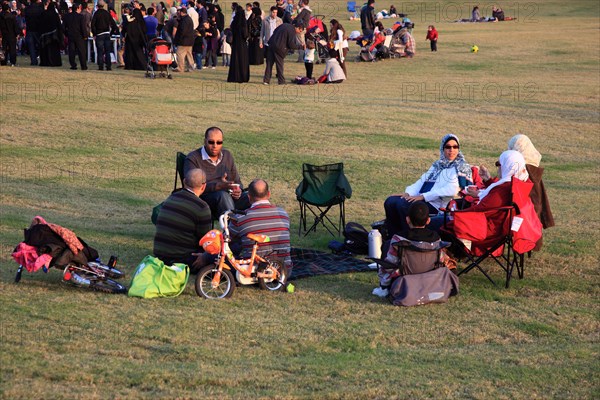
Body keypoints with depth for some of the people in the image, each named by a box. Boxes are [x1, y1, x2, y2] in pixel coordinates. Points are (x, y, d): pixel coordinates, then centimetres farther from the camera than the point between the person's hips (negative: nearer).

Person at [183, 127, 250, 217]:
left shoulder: (227, 155, 20)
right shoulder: (192, 159, 0)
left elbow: (237, 180, 24)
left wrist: (238, 190, -2)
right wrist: (218, 186, -25)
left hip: (230, 197, 5)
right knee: (223, 195, -38)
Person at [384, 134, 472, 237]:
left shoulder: (461, 167, 1)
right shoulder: (437, 165, 26)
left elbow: (452, 190, -14)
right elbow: (422, 181, 18)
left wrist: (423, 196, -19)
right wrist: (408, 193, -4)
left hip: (437, 205, -8)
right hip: (422, 199, 8)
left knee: (402, 205, -28)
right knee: (390, 202, -13)